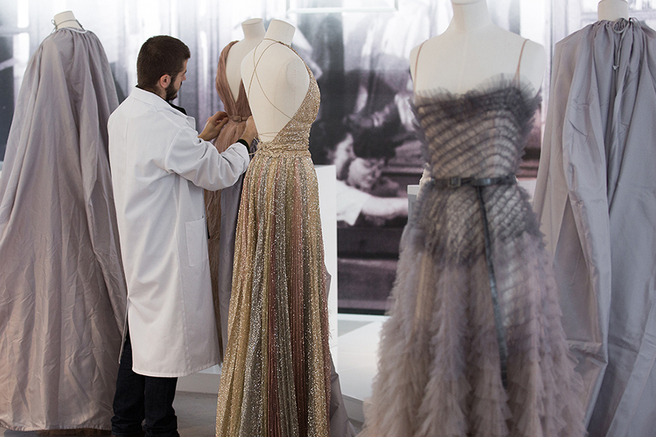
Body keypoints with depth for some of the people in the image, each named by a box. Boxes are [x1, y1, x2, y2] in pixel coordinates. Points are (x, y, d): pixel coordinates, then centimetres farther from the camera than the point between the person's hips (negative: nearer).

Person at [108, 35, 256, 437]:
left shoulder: (123, 114, 7)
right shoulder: (165, 124, -23)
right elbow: (218, 174, -15)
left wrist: (203, 138, 17)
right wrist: (244, 140, 0)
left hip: (138, 246, 10)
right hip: (167, 248, -10)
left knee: (141, 329, 18)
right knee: (167, 334, 2)